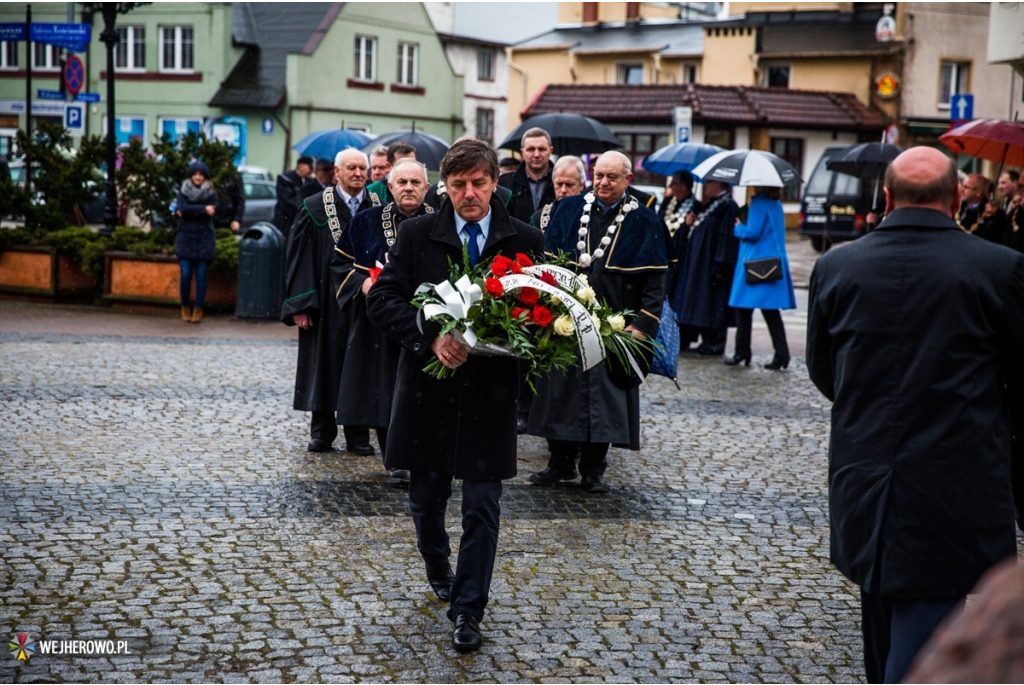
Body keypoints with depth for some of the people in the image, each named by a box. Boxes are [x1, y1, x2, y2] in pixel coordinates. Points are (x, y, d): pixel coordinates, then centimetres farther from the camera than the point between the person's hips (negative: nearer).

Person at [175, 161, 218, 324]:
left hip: (204, 239, 0)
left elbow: (211, 212, -11)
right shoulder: (183, 191, 7)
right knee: (185, 275, -4)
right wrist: (203, 209, -18)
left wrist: (189, 211, -12)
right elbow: (182, 208, -12)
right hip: (185, 238, 0)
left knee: (201, 275, -1)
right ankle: (185, 308, 10)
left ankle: (198, 309, 6)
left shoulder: (211, 193, 5)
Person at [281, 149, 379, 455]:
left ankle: (358, 434, 13)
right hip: (326, 302, -2)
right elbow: (299, 257, -4)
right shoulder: (316, 208, -1)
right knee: (324, 364, 4)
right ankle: (322, 432, 15)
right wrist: (301, 304, -10)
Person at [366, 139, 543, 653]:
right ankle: (437, 567, 46)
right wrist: (430, 338, -21)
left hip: (490, 393, -1)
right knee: (426, 497, 17)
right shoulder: (416, 234, 0)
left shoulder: (526, 241, 0)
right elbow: (381, 298, -7)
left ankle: (467, 611, 13)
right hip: (428, 388, 1)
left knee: (482, 508, 1)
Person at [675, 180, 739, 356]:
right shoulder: (711, 204, 16)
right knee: (703, 305, 11)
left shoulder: (727, 206, -13)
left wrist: (720, 265, -24)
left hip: (711, 263, -10)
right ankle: (708, 342, 16)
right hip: (700, 264, 10)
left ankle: (714, 345, 1)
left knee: (712, 304, -5)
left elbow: (727, 236, -20)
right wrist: (693, 223, 5)